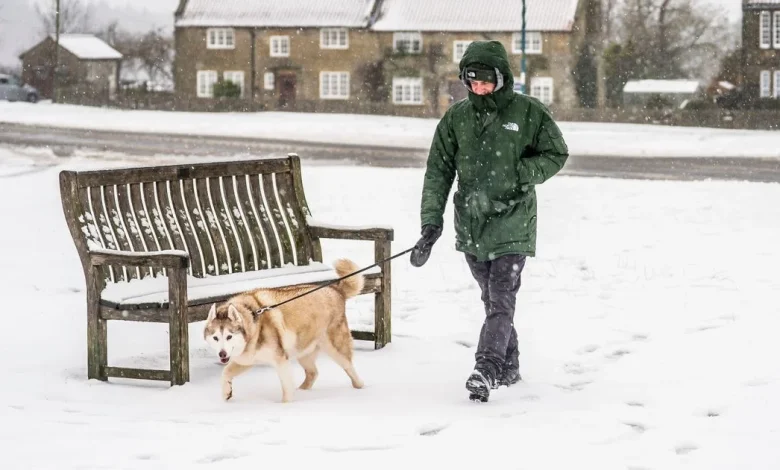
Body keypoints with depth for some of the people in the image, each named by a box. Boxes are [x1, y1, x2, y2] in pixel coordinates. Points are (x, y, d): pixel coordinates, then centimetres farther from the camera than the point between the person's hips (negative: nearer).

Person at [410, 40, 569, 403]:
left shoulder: (528, 112, -4)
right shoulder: (457, 117, 4)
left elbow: (556, 154, 4)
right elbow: (438, 171, 4)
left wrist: (518, 176, -11)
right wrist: (431, 223, -4)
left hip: (512, 223, -4)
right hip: (470, 223, 4)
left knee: (501, 299, -14)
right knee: (492, 299, 13)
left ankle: (486, 369, -21)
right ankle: (509, 366, 26)